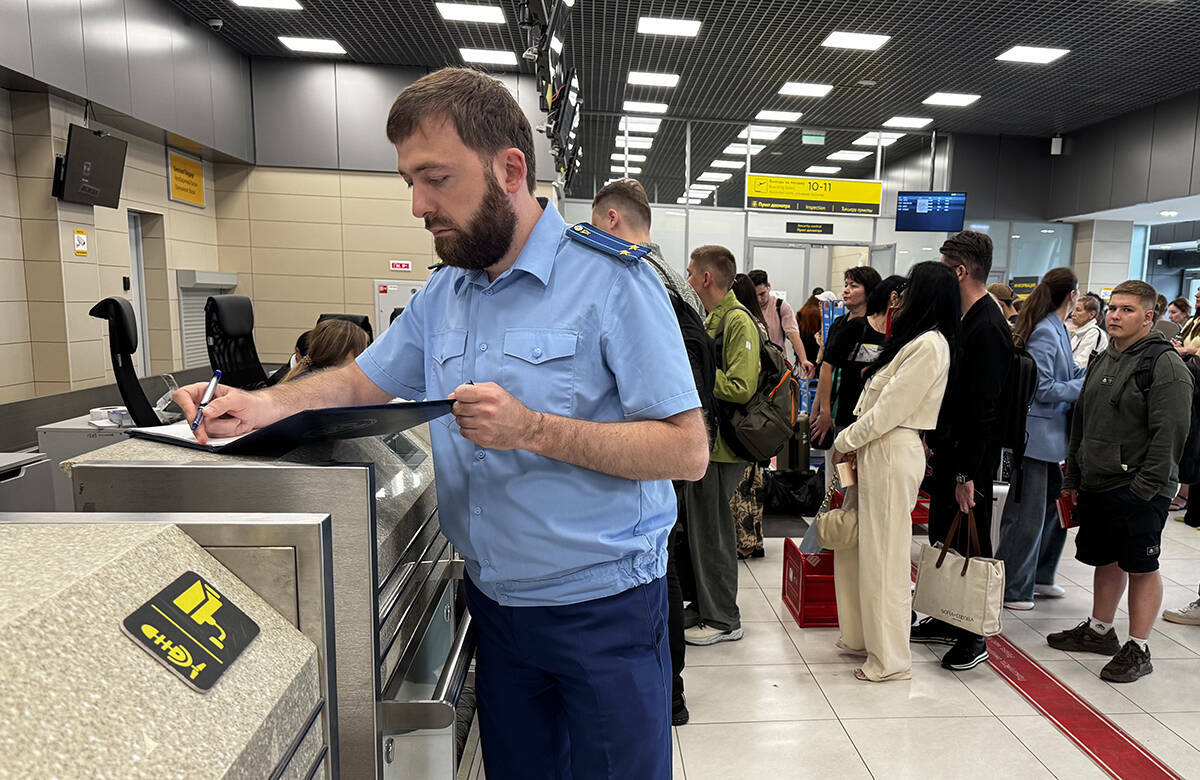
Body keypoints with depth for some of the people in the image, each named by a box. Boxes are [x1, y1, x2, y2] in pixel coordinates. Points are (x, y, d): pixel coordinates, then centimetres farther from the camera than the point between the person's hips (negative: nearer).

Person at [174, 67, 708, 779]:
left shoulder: (611, 279, -16)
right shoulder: (443, 293, 5)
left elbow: (688, 451, -19)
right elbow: (364, 380, 15)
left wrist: (533, 429, -27)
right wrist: (265, 406, -4)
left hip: (603, 609, -5)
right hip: (496, 604, 6)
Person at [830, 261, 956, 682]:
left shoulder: (929, 345, -15)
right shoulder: (917, 340, 16)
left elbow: (891, 409, -17)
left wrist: (846, 440, -7)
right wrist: (854, 441, 6)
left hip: (894, 455, -10)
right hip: (876, 452, 10)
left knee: (883, 555, -1)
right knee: (856, 546, 16)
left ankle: (890, 659, 13)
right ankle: (861, 636, 30)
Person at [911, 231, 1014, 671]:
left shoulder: (988, 329, -19)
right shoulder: (966, 321, 11)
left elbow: (985, 410, -23)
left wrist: (968, 474, -22)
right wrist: (936, 440, 16)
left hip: (970, 461, -10)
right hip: (948, 453, 10)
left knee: (971, 548, 3)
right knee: (944, 541, 17)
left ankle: (974, 636, 18)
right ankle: (948, 621, 31)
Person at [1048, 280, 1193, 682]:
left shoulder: (1166, 366, -11)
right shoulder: (1102, 361, 14)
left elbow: (1169, 434, -17)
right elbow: (1081, 423, 18)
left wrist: (1146, 486, -20)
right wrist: (1073, 478, 16)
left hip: (1138, 492, -8)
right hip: (1096, 485, 8)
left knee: (1141, 568, 2)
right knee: (1105, 560, 18)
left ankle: (1138, 649, 12)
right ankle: (1099, 631, 32)